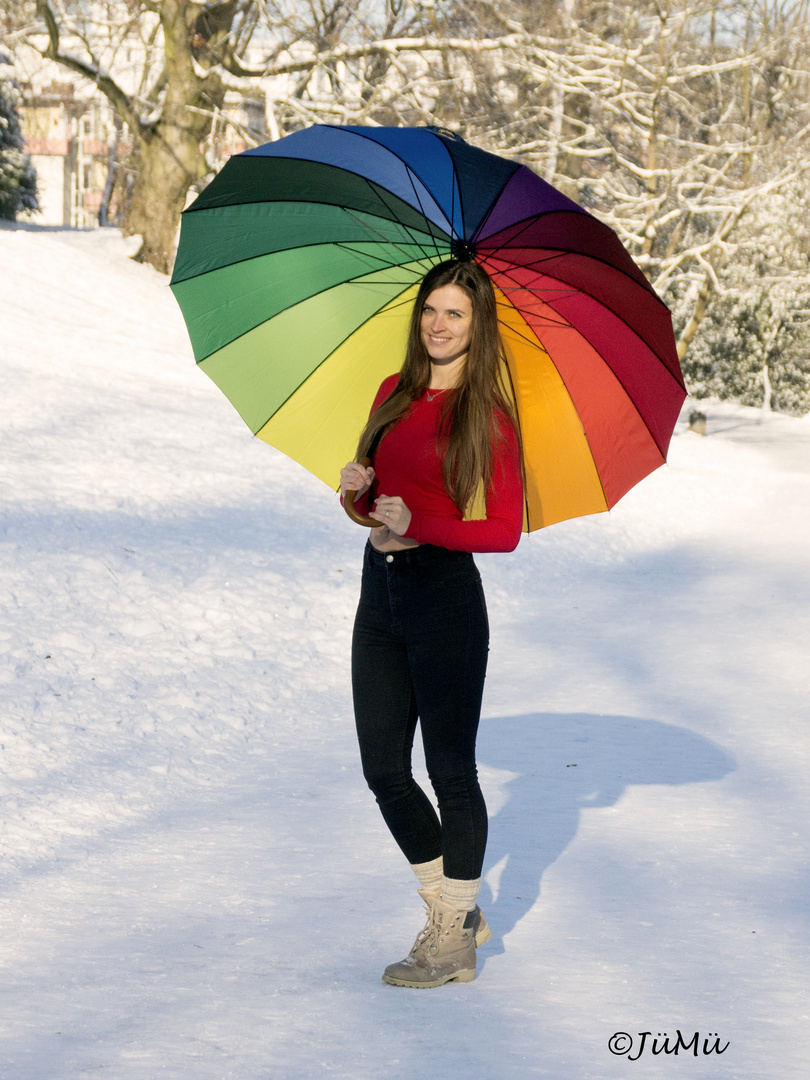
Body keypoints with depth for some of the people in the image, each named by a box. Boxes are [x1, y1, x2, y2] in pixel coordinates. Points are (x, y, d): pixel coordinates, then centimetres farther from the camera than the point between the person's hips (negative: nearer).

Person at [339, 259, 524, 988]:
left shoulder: (487, 415, -8)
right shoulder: (394, 395, 10)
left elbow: (505, 531, -11)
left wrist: (419, 526, -19)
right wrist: (359, 489, -4)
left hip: (445, 594, -7)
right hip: (380, 593, 7)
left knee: (451, 770, 2)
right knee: (384, 768, 10)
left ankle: (454, 942, 15)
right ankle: (457, 912, 28)